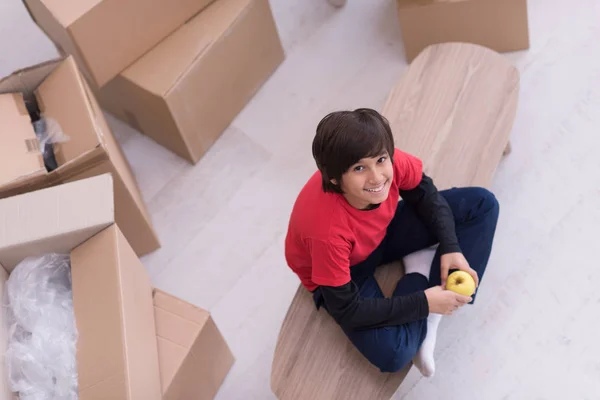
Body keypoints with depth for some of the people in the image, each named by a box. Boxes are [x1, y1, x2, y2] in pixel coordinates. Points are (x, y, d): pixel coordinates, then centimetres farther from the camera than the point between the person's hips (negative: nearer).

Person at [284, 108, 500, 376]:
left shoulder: (390, 162, -29)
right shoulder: (327, 230, -42)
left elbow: (424, 194, -4)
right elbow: (347, 310, -29)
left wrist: (451, 248, -16)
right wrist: (424, 302, -27)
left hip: (381, 232, 5)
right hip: (344, 272, -5)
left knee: (481, 204, -2)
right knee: (391, 353, -29)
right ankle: (421, 275, -1)